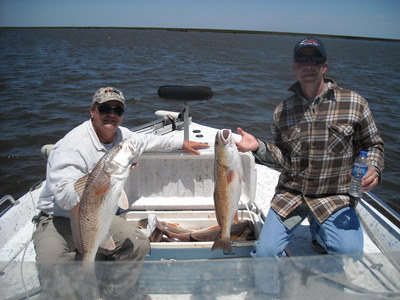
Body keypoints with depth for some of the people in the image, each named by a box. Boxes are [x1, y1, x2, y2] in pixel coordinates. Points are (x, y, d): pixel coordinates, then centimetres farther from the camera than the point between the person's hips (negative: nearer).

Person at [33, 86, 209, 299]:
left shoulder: (121, 135, 0)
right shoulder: (72, 146, -23)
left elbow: (146, 140, 22)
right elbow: (64, 195, -32)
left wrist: (181, 143, 27)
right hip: (58, 221, -6)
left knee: (139, 244, -14)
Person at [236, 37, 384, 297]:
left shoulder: (354, 103, -5)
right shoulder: (283, 111, 1)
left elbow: (374, 144, 5)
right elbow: (283, 160, 2)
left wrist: (375, 169, -14)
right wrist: (258, 147, -15)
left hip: (336, 196, -1)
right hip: (291, 194, 1)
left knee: (349, 253, -18)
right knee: (264, 254, -10)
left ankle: (320, 232, 18)